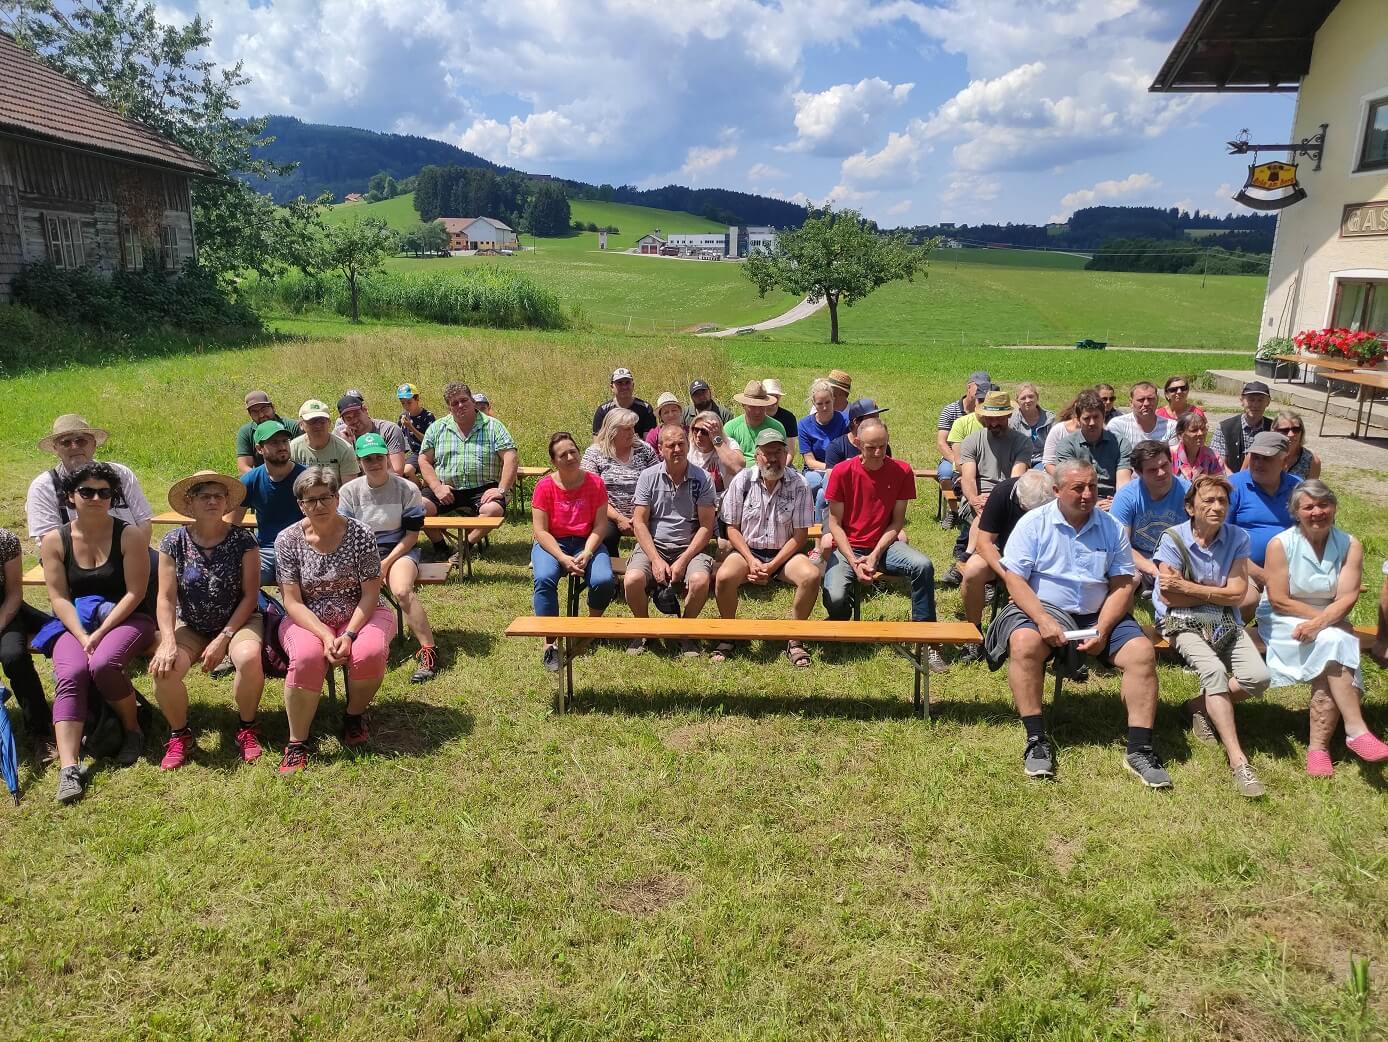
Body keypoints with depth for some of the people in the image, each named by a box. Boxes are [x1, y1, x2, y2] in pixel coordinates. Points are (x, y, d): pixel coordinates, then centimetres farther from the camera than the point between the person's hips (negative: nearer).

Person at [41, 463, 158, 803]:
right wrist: (82, 637, -14)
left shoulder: (130, 535, -7)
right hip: (76, 624, 3)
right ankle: (68, 768, -32)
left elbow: (135, 593, -10)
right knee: (69, 675, -26)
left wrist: (101, 633, -17)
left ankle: (133, 729, -5)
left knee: (103, 664, -32)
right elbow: (58, 597, -1)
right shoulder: (54, 541, 2)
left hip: (128, 619, -2)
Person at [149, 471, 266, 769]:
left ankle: (246, 727, -6)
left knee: (249, 658, -34)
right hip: (190, 626, 2)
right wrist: (168, 641, -21)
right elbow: (166, 598, -6)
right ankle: (179, 734, 2)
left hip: (238, 621, -2)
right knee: (163, 667, -27)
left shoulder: (243, 540, -9)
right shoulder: (174, 542, -4)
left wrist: (223, 638, -17)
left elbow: (250, 596, -9)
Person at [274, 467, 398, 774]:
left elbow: (370, 594, -9)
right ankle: (297, 744, -15)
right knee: (306, 657, -33)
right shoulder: (288, 540, -6)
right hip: (309, 619, 0)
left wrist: (349, 635, -23)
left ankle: (354, 715, 1)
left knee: (369, 653, -32)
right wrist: (326, 635, -23)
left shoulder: (360, 534, -9)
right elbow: (293, 602, -9)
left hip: (361, 615, 0)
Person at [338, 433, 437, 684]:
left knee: (402, 591, -32)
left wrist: (386, 564, -14)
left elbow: (411, 535, -4)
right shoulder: (349, 491, 2)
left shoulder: (407, 489, -4)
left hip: (399, 550, -2)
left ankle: (428, 652, -27)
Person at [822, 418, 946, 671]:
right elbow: (834, 523, -4)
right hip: (848, 547, -1)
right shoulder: (842, 472, -8)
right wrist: (854, 561, -15)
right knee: (835, 599, -27)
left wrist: (875, 555, -13)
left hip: (884, 545, 2)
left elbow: (897, 521, 0)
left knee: (923, 566, -28)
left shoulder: (901, 471, -3)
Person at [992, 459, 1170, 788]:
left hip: (1099, 616, 3)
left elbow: (1122, 585, 2)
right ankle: (1037, 740, -25)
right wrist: (1043, 620, -22)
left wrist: (1102, 629, -13)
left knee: (1142, 651, -20)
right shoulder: (1033, 523, -2)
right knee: (1023, 642, -33)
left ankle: (1139, 749, -13)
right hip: (1043, 610, -3)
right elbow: (1014, 578, -8)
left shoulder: (1112, 528, 6)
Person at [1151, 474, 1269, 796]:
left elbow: (1237, 595, -5)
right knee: (1214, 670, -30)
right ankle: (1237, 759, -27)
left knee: (1258, 677, -20)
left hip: (1225, 622, 4)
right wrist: (1217, 593, -6)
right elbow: (1171, 598, -13)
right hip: (1182, 623, -4)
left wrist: (1189, 587, -12)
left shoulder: (1237, 538, 2)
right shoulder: (1173, 539, -8)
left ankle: (1199, 706, 8)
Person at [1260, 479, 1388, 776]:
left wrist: (1320, 622, -27)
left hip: (1330, 623, 3)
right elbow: (1279, 601, -12)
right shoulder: (1280, 544, -10)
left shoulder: (1350, 545, -2)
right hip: (1283, 622, -3)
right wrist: (1323, 615, -14)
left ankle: (1318, 746, -14)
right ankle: (1356, 730, -25)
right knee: (1333, 644, -29)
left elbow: (1347, 598, -11)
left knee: (1330, 670, -25)